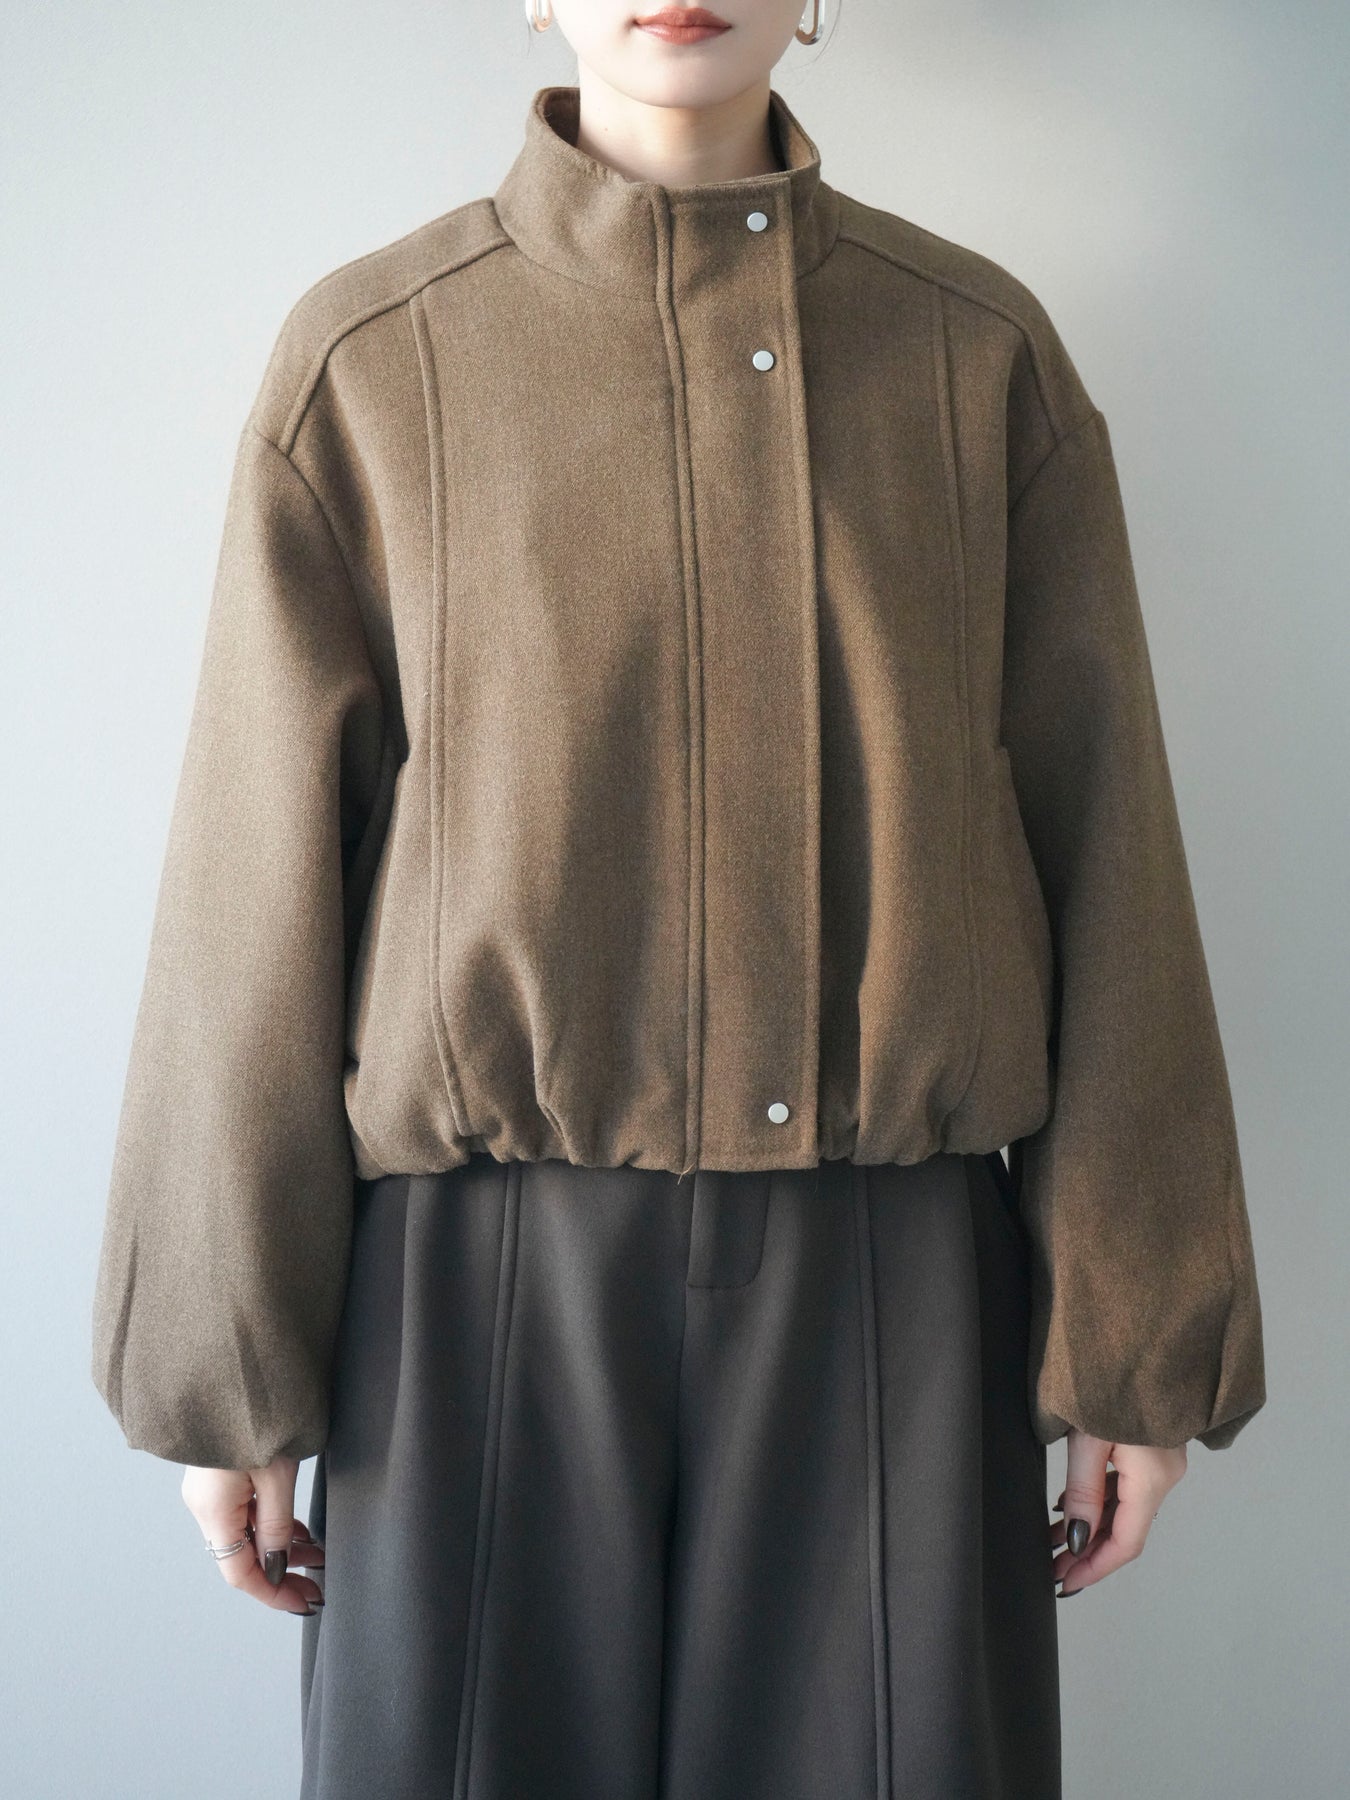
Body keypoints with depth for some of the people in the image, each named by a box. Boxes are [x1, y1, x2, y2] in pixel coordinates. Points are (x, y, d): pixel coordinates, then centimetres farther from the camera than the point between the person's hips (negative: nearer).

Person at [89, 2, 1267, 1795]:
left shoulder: (985, 354, 5)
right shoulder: (370, 359, 2)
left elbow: (1103, 849, 4)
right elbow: (260, 890, 1)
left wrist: (1141, 1340, 3)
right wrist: (228, 1372, 2)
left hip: (896, 1297, 1)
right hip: (481, 1294, 0)